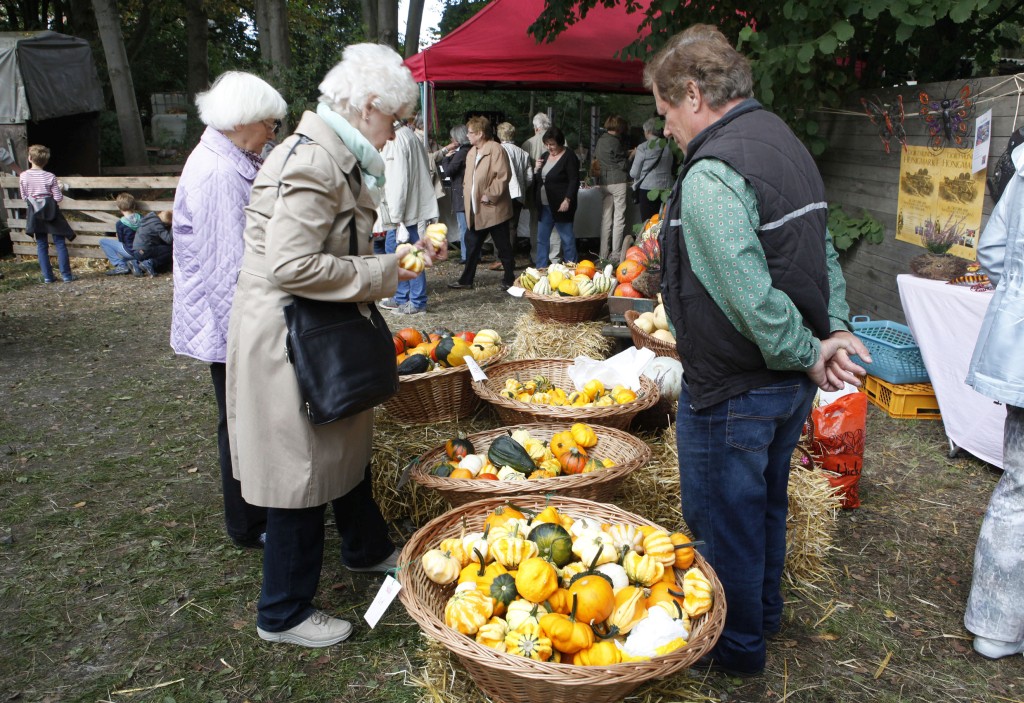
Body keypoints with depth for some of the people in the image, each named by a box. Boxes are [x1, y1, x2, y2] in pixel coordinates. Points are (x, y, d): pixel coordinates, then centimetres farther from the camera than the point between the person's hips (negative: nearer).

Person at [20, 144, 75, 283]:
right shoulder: (50, 177, -10)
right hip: (51, 213, -2)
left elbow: (24, 197, 4)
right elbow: (58, 198, -7)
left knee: (41, 245, 9)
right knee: (60, 243, 4)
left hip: (35, 214, 2)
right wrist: (60, 189, 11)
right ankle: (66, 275, 2)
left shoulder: (23, 176, -4)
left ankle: (47, 276, 9)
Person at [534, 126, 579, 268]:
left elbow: (574, 181, -13)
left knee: (567, 239, 0)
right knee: (541, 239, 9)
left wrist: (567, 200, -22)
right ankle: (540, 269, 15)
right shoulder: (545, 156, 14)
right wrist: (538, 169, 3)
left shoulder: (569, 157, -8)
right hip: (545, 206, 8)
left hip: (561, 206, -8)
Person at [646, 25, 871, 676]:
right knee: (766, 505, 25)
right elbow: (824, 250, 11)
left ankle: (737, 646, 28)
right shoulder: (787, 143, 8)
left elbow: (751, 296, -29)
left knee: (722, 522, 10)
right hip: (789, 382, 9)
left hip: (732, 390, -9)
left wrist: (808, 352, -15)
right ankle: (765, 612, 45)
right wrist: (835, 328, 2)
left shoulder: (711, 174, -24)